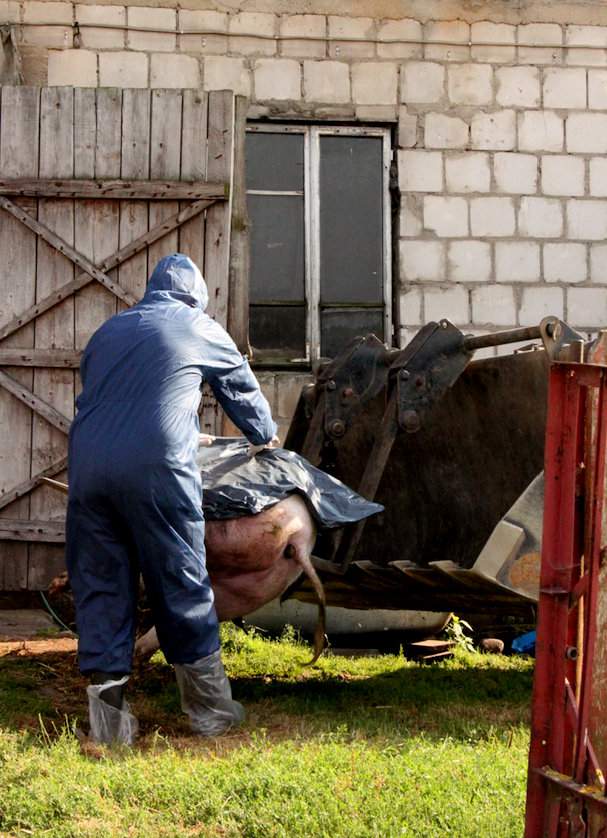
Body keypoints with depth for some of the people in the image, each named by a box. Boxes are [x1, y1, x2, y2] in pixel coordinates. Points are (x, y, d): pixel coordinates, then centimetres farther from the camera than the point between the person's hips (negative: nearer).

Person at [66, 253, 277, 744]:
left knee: (100, 586, 7)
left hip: (87, 468, 4)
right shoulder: (201, 329, 13)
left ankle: (108, 716, 4)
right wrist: (266, 436, 45)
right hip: (155, 470, -4)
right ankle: (210, 708, 12)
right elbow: (243, 391, 26)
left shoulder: (108, 331, 23)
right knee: (183, 585, 4)